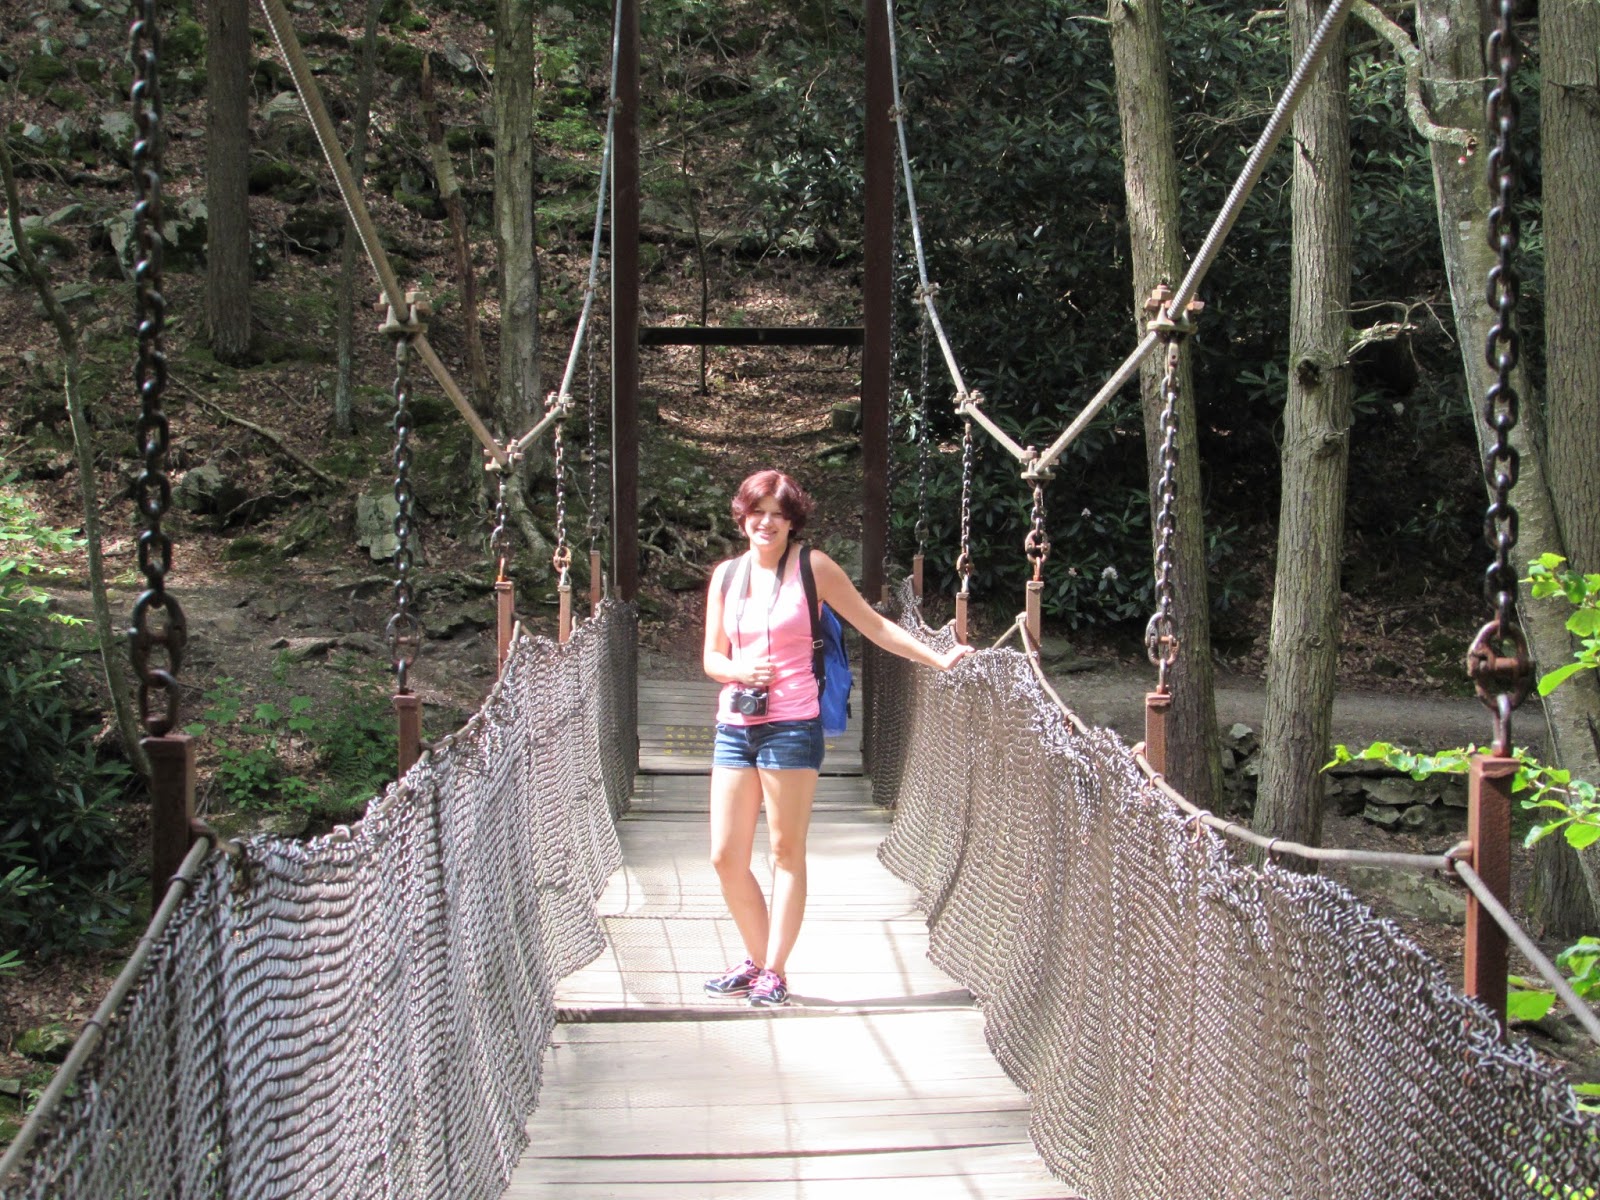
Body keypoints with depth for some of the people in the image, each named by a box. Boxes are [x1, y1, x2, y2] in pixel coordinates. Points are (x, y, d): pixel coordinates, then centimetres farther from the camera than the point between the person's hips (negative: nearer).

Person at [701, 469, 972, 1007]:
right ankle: (756, 960, 21)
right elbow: (711, 658, 15)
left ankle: (774, 971, 10)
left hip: (792, 727, -4)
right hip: (734, 727, 4)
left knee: (787, 852, 1)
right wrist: (739, 669, -8)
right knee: (725, 858, 4)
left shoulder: (813, 567, 0)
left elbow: (875, 626, 3)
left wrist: (939, 659, -4)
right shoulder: (726, 574, 12)